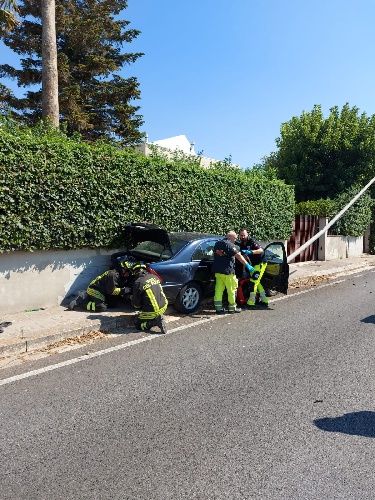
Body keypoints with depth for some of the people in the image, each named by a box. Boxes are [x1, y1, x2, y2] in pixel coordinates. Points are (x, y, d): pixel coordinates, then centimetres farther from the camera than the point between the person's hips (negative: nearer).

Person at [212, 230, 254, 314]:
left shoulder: (217, 243, 13)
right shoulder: (229, 245, -12)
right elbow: (238, 256, -21)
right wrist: (247, 265, -24)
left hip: (217, 270, 8)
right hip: (227, 271, -8)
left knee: (219, 289, 8)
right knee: (231, 289, 4)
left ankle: (218, 307, 8)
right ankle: (232, 307, 12)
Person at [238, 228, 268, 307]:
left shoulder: (252, 241, -17)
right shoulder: (241, 245, 5)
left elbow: (261, 250, -30)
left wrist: (250, 252, -43)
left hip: (260, 263, -9)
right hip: (254, 264, 9)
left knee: (253, 281, -13)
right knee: (256, 282, 16)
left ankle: (251, 302, -8)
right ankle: (264, 300, 27)